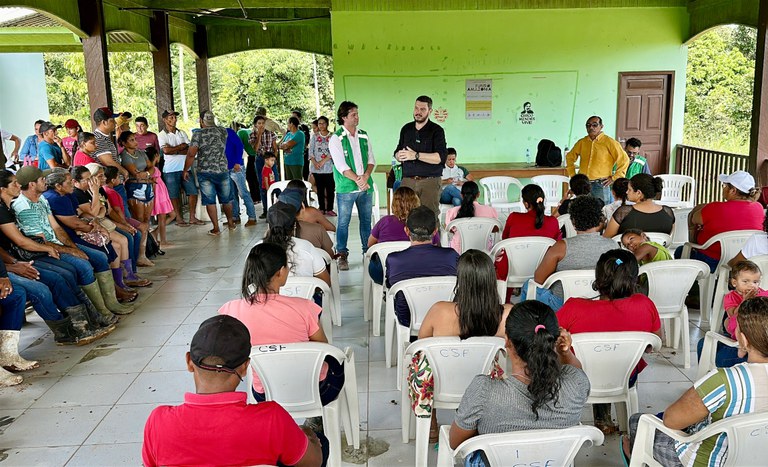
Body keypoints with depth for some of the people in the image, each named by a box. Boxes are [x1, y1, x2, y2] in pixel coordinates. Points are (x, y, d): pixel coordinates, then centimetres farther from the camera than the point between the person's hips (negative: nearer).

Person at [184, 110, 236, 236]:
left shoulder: (198, 134, -8)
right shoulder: (223, 132, 3)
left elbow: (191, 154, -11)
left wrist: (185, 170, -1)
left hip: (205, 172, -3)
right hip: (222, 170, 3)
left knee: (209, 201, 4)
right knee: (226, 199, 16)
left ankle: (216, 228, 5)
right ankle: (230, 223, 30)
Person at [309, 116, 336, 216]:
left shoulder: (332, 136, 1)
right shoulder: (314, 136, 10)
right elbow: (311, 151, 5)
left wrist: (323, 161, -14)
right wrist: (314, 162, -10)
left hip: (329, 167, -2)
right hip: (317, 168, 2)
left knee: (330, 189, -2)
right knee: (320, 189, 7)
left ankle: (329, 209, 5)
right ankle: (322, 209, 14)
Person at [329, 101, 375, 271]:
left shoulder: (364, 136, 11)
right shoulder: (336, 139, -5)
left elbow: (371, 159, 8)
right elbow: (341, 165, -12)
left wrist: (366, 176, -10)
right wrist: (358, 179, -17)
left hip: (366, 186, 5)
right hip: (346, 188, -4)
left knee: (366, 220, 11)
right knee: (343, 221, 1)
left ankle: (368, 251, 22)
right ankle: (342, 255, 8)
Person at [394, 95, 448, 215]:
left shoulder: (436, 130, -1)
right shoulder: (406, 129, 15)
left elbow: (440, 157, -13)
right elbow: (397, 153, 22)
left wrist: (416, 155, -19)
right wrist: (399, 155, -3)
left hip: (430, 181, -4)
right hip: (407, 181, 4)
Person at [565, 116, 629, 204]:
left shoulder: (609, 142, -4)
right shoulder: (582, 142, 9)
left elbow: (624, 160, -4)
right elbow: (570, 157, 23)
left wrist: (614, 178, -5)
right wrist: (572, 175, 15)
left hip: (600, 185, -4)